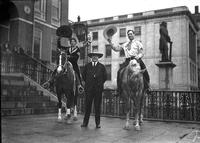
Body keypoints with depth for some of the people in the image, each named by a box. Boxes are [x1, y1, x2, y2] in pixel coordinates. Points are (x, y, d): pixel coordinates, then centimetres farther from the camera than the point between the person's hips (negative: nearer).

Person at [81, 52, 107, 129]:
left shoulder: (102, 67, 5)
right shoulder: (87, 66, 8)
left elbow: (105, 77, 8)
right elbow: (83, 75, 16)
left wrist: (100, 83, 4)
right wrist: (87, 82, 9)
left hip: (98, 89, 0)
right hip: (89, 89, 1)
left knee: (97, 106, 4)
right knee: (87, 106, 3)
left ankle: (98, 123, 12)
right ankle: (85, 122, 11)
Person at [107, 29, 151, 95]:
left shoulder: (138, 43, 14)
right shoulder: (125, 44, 23)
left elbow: (141, 53, 4)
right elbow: (116, 49, 17)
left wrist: (138, 56, -19)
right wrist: (110, 43, 6)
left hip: (136, 60, -2)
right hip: (127, 61, 3)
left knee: (144, 71, -23)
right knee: (119, 72, -17)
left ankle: (147, 86, -5)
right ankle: (119, 90, -11)